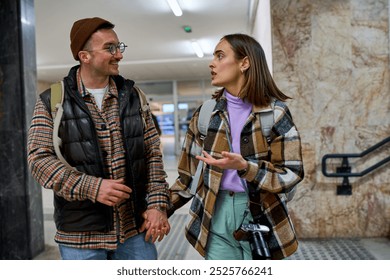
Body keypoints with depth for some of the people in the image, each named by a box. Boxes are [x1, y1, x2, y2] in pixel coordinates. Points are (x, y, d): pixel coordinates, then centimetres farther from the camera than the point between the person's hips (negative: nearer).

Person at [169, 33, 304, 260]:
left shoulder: (275, 112, -6)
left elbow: (292, 174, -10)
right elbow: (190, 174, 9)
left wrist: (245, 167, -25)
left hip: (261, 218, -2)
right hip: (216, 217, 2)